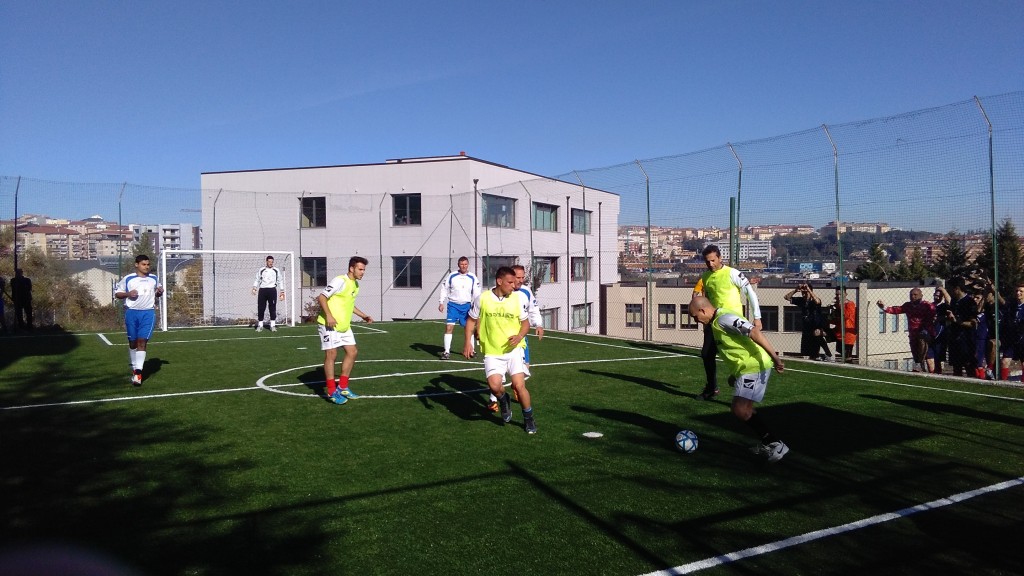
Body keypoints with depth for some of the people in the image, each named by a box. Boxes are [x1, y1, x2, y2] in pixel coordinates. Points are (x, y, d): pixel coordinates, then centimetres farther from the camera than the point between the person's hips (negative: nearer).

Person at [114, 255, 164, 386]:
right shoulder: (127, 279, 3)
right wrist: (128, 294, -10)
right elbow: (116, 293, 9)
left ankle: (138, 372, -13)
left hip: (148, 313, 0)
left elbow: (158, 291, 26)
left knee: (142, 341, -11)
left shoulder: (154, 278, 10)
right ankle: (134, 368, 27)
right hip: (132, 312, 0)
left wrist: (159, 292, 3)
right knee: (132, 342, 9)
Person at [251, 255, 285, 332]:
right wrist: (254, 288, -6)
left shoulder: (276, 271, 12)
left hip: (272, 290, 0)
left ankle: (273, 326, 3)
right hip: (262, 290, 0)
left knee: (273, 308, -3)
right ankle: (260, 326, 7)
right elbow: (257, 280, 11)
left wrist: (282, 292, 8)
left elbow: (279, 282, 14)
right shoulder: (261, 270, 12)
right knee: (260, 308, -1)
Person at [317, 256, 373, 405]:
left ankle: (342, 387, 18)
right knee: (331, 355, -5)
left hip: (344, 325, 9)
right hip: (330, 324, -9)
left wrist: (363, 316, 17)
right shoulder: (340, 281, -17)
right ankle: (332, 392, 4)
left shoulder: (355, 285, 12)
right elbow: (321, 297, -18)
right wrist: (329, 316, -26)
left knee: (352, 352, 7)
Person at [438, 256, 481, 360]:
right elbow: (444, 289, 4)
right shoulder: (451, 276, 0)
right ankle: (447, 351, -4)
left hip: (466, 306, 1)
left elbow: (476, 293, 4)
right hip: (453, 305, -1)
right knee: (449, 327, -10)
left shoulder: (472, 278, 2)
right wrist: (441, 302, -3)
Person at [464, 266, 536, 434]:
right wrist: (468, 342, -2)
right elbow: (472, 320, 8)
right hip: (492, 352, 0)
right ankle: (504, 400, 20)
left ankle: (529, 418, 15)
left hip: (513, 349, 0)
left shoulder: (519, 298, -4)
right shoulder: (482, 299, -6)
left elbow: (525, 322, 7)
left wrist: (520, 336, -13)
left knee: (519, 384, -11)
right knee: (494, 385, -18)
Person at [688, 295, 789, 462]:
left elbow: (754, 332, -25)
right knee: (745, 409, 15)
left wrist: (774, 357, -29)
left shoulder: (724, 318, -16)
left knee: (740, 409, -14)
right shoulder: (716, 322, 16)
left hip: (754, 367, -11)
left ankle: (775, 444, -5)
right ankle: (767, 444, 22)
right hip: (747, 367, 11)